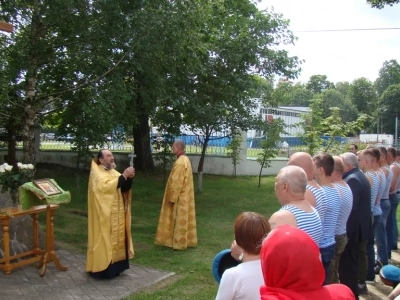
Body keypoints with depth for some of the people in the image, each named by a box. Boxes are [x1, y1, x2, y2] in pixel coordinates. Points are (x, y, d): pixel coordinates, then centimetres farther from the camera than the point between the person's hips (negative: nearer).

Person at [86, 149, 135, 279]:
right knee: (105, 240, -3)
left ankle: (114, 266, 21)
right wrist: (123, 176, -28)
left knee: (116, 239, 11)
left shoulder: (113, 172, 13)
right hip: (104, 216, -8)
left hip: (116, 215, 8)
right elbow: (106, 186, -28)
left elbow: (124, 188, 8)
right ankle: (102, 268, 6)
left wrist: (129, 178, -12)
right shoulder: (96, 173, -10)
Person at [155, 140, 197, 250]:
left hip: (180, 197, -10)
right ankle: (187, 240, 22)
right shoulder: (185, 159, 11)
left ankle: (179, 243, 8)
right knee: (184, 219, 15)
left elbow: (177, 182, -23)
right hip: (185, 195, 10)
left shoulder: (180, 162, -21)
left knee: (179, 219, -1)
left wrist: (172, 198, -19)